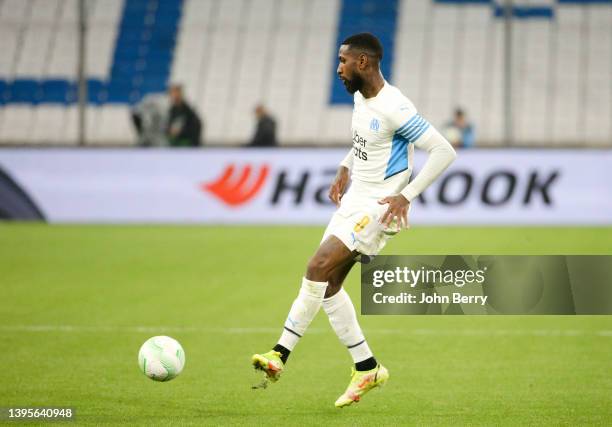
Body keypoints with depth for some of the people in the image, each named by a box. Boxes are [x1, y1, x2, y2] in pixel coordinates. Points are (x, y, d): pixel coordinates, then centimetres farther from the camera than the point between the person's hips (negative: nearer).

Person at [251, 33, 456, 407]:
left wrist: (406, 195, -25)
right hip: (353, 200, 10)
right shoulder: (361, 97, 8)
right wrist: (344, 170, 17)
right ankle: (367, 369, 13)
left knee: (319, 267, -20)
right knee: (329, 284, 5)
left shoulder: (393, 107, -20)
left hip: (378, 207, -10)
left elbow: (444, 151, -23)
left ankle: (281, 354, -15)